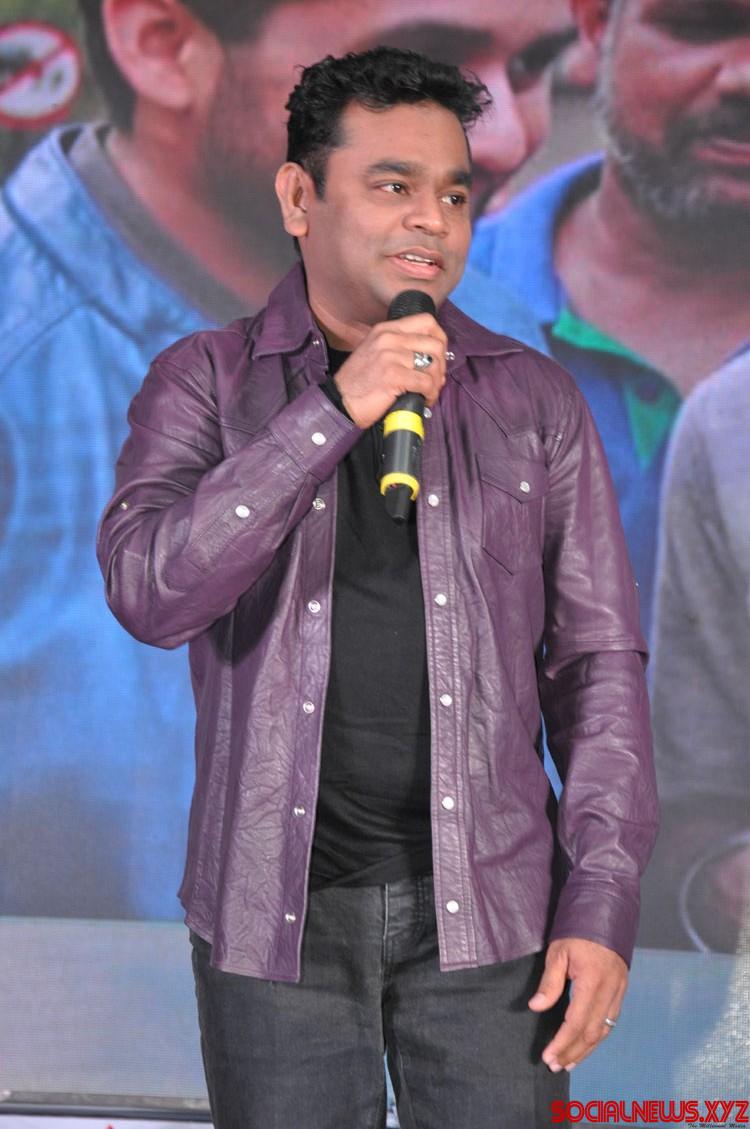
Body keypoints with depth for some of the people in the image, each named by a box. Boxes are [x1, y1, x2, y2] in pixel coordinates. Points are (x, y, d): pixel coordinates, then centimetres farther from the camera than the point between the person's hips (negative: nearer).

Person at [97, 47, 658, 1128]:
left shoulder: (535, 399, 4)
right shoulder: (204, 382, 1)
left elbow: (598, 662, 4)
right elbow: (151, 593, -15)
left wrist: (603, 906, -3)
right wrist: (333, 414, -22)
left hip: (487, 910, 1)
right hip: (277, 914, -1)